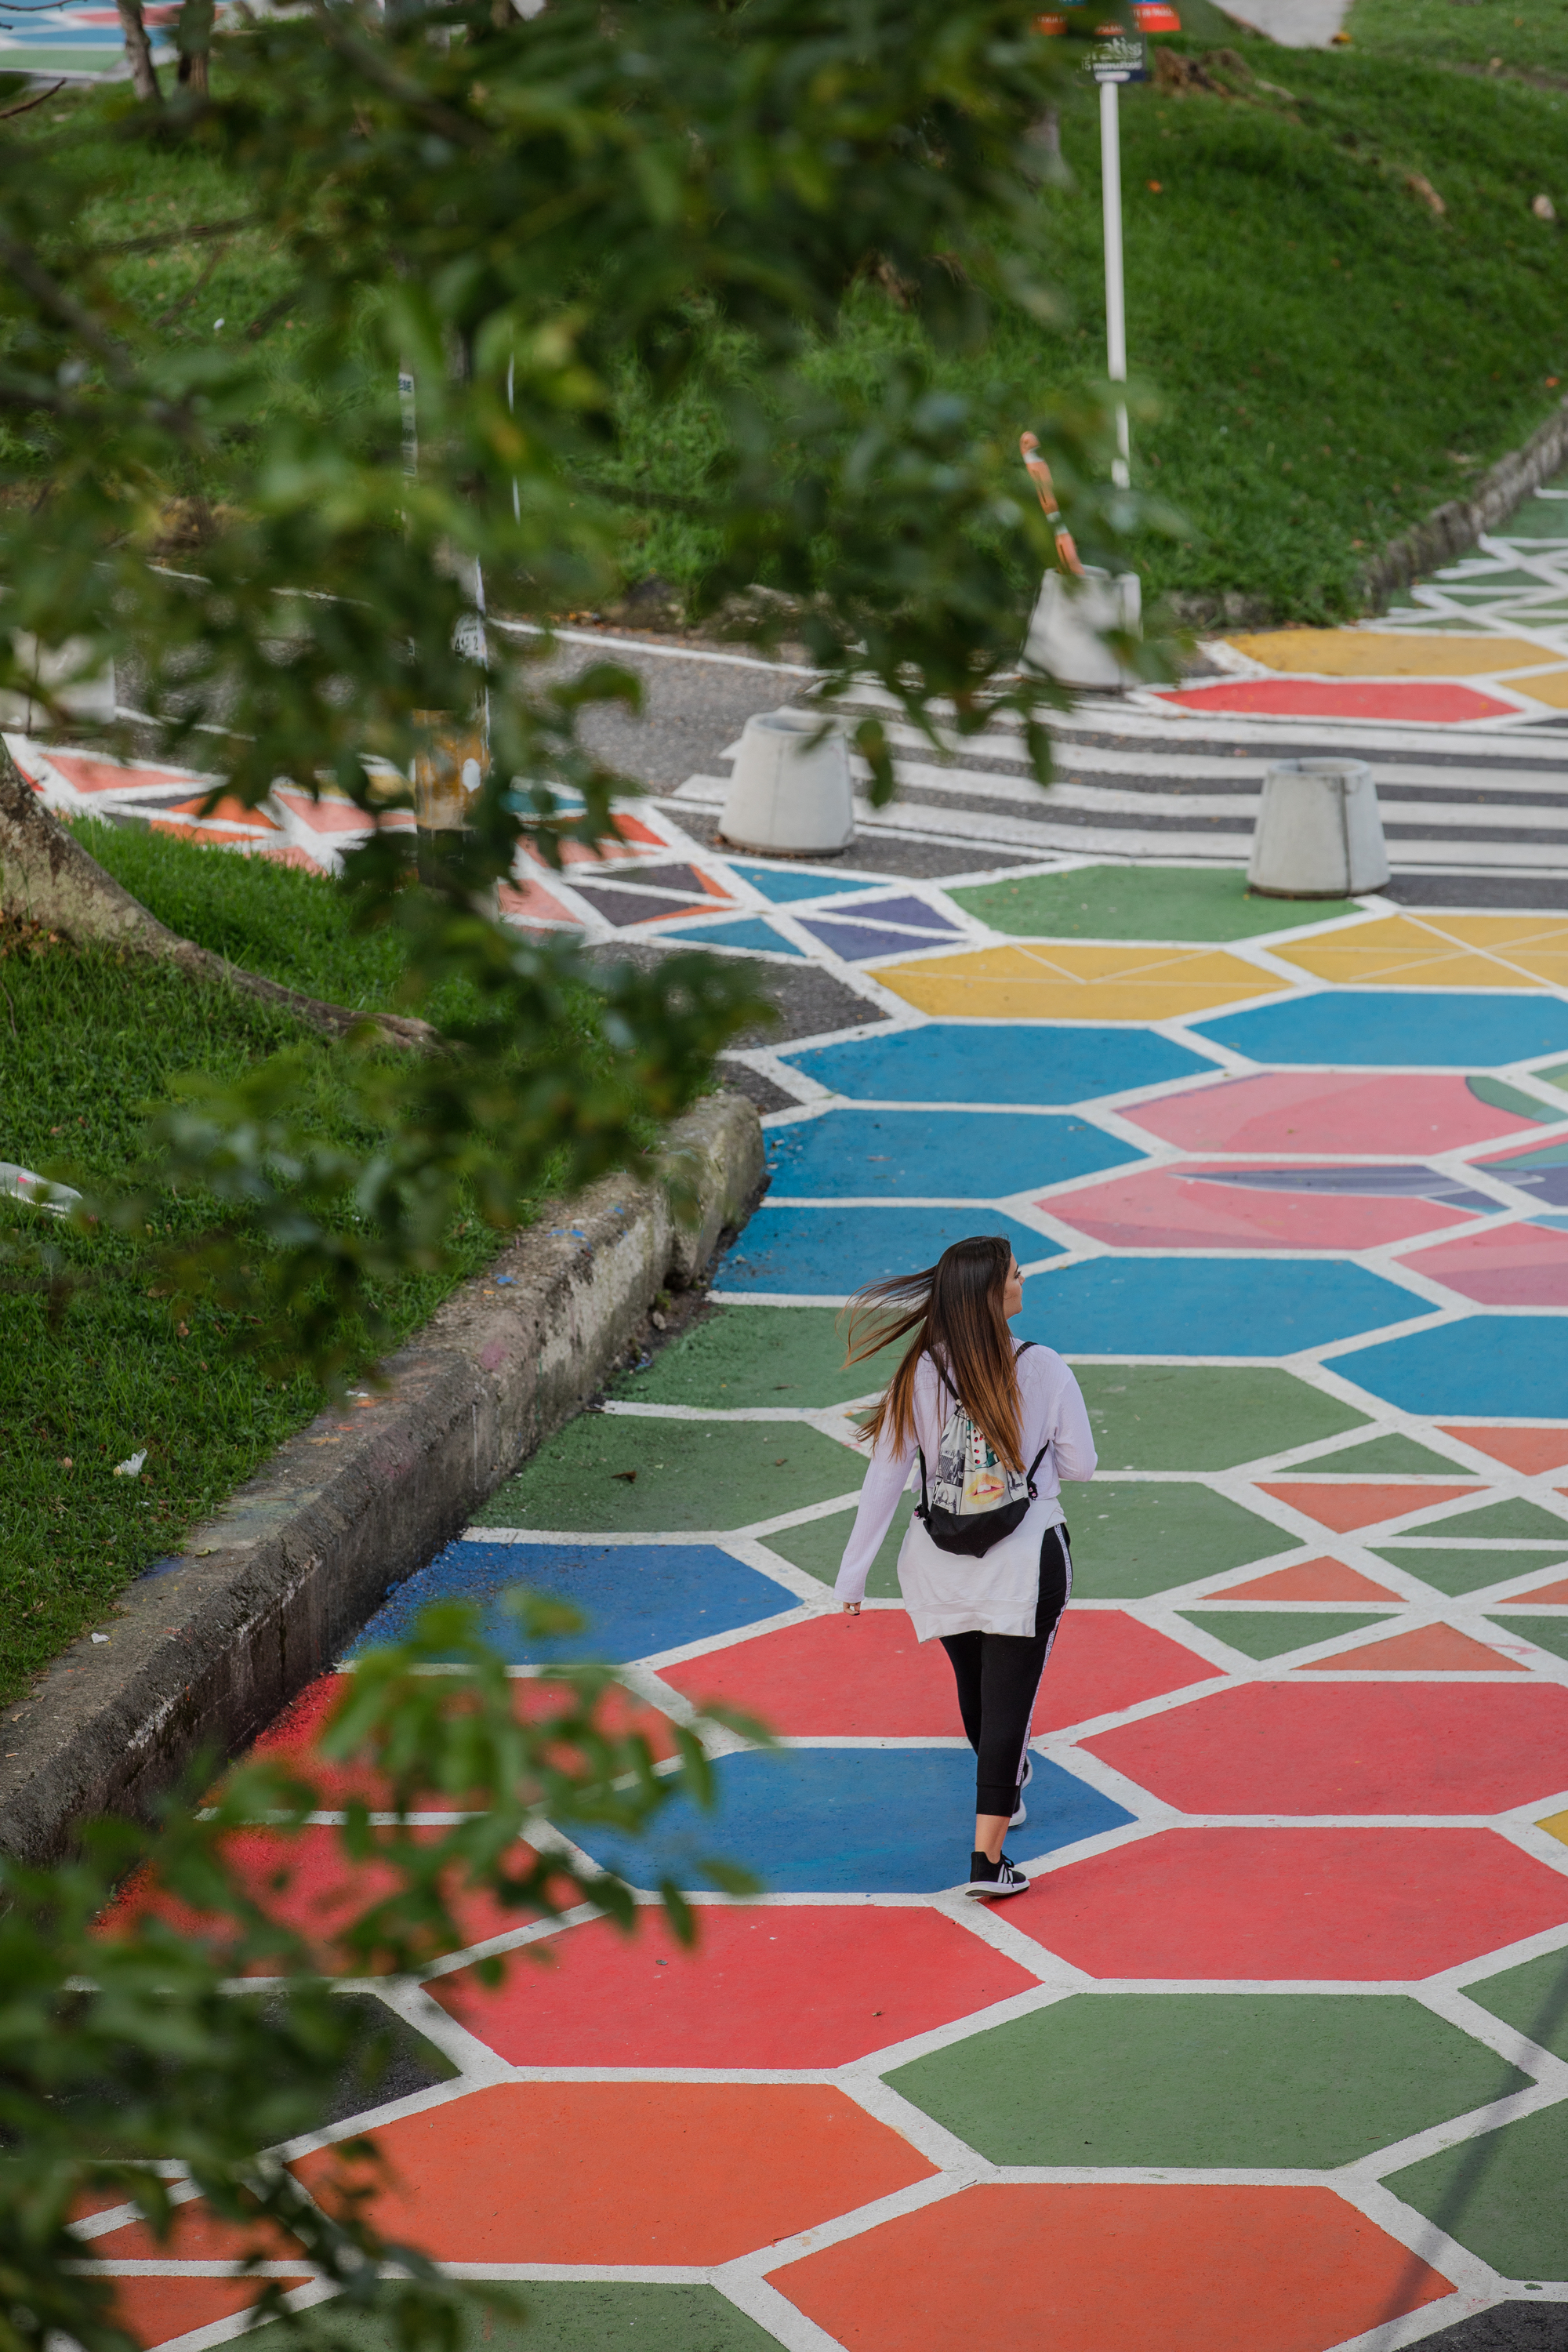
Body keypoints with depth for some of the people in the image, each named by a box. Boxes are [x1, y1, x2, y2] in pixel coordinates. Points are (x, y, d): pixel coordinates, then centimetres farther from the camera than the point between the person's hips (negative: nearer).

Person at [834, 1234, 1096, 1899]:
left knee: (976, 1692, 24)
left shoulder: (919, 1375, -8)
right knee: (1007, 1701, 1)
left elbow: (884, 1477, -6)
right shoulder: (1043, 1370, -13)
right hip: (1024, 1565, -3)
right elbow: (1079, 1465, -4)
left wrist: (854, 1572, 1)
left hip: (942, 1569, 3)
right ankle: (986, 1860, -4)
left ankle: (1006, 1788, 50)